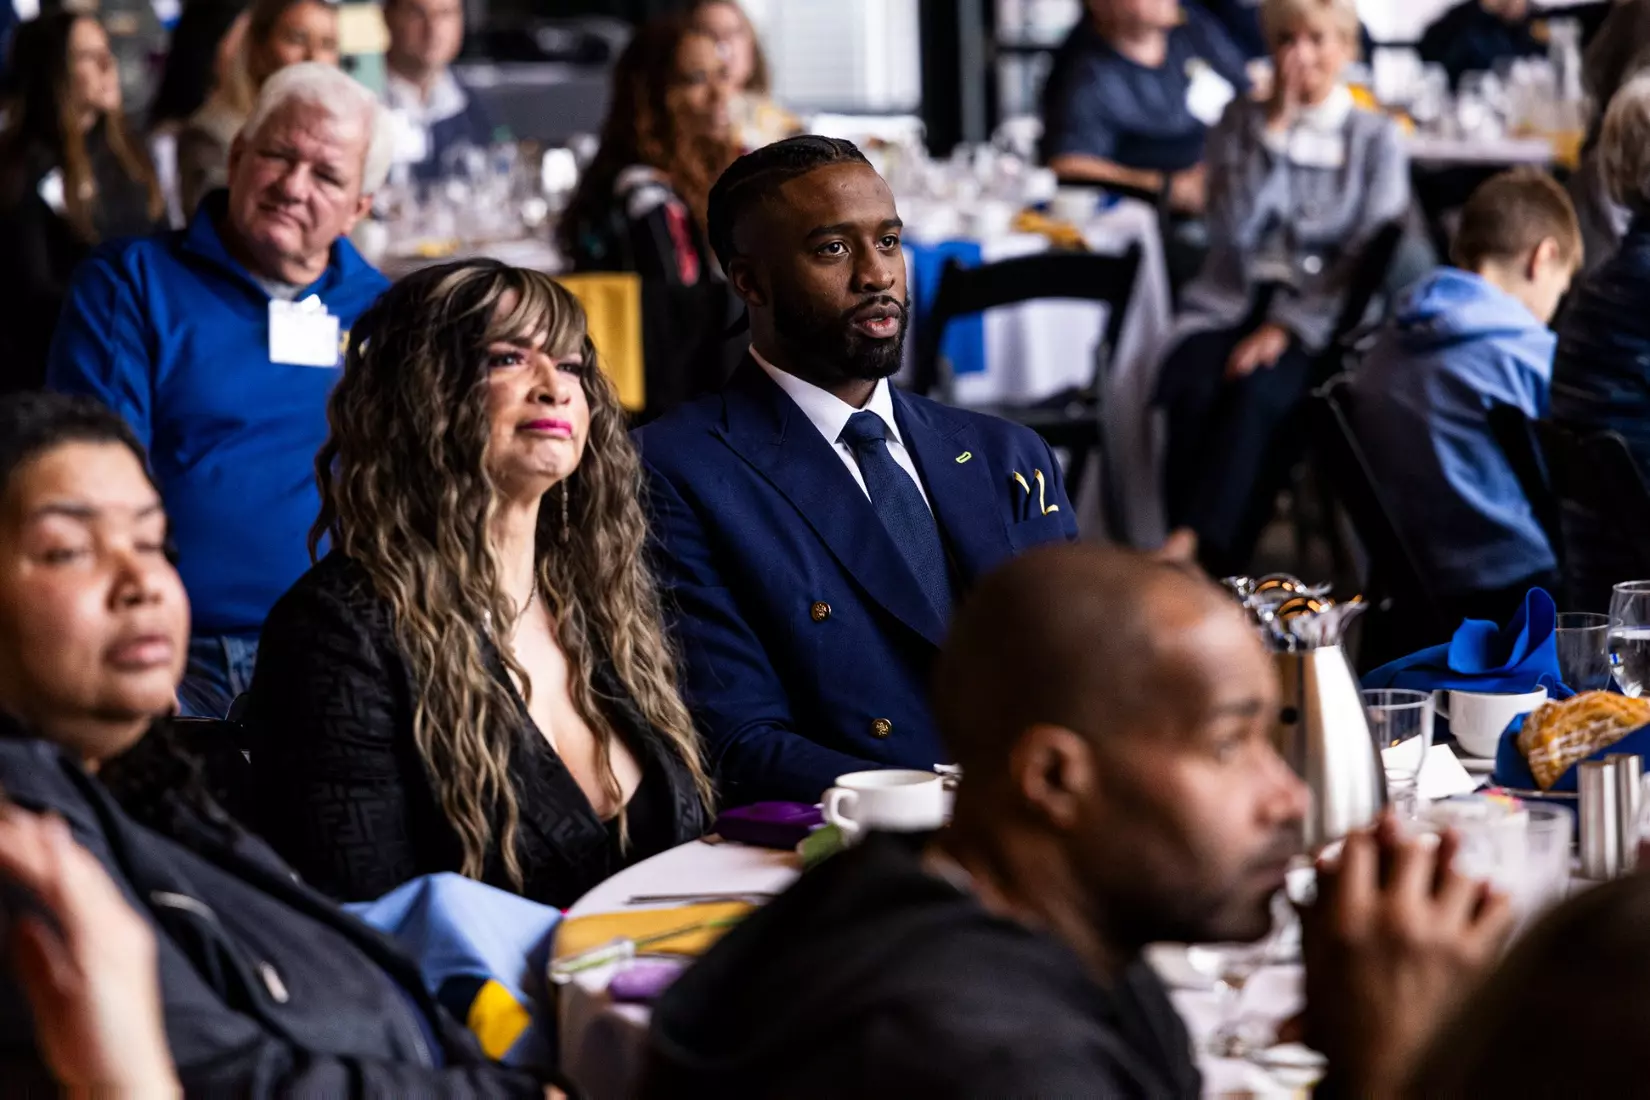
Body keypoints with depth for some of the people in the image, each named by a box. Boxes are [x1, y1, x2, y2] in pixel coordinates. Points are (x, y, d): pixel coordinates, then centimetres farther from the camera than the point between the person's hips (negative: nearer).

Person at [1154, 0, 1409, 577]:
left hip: (1324, 315, -2)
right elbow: (1235, 227, 0)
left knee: (1256, 392, -35)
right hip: (1231, 301, 2)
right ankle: (1191, 568, -34)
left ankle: (1203, 563, -39)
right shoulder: (1240, 122, 15)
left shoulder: (1376, 137, 9)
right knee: (1192, 390, -33)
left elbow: (1371, 258, -1)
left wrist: (1287, 326, -13)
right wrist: (1275, 128, -4)